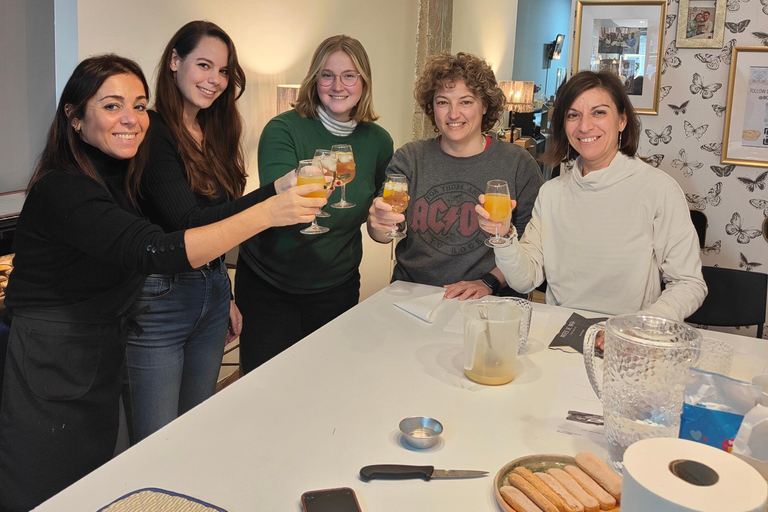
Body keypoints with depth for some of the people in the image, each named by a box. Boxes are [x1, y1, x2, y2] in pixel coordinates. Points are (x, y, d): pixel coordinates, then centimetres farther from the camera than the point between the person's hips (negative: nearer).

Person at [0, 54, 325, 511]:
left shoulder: (122, 174, 5)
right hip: (50, 366, -8)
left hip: (104, 354, 8)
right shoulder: (63, 190, -24)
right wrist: (266, 213, -39)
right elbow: (156, 252, -37)